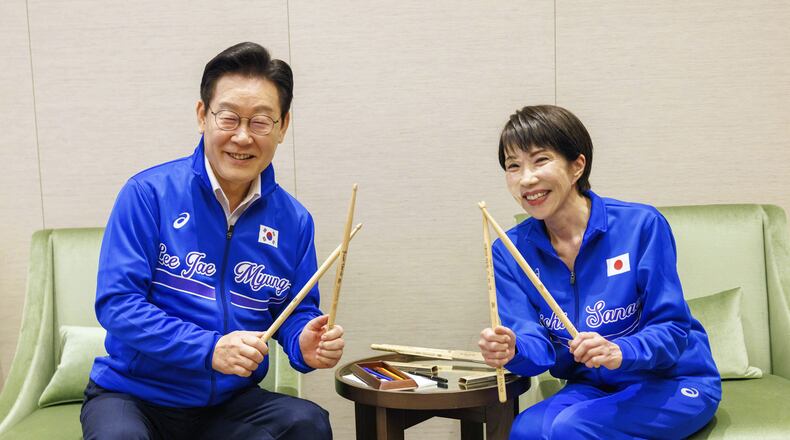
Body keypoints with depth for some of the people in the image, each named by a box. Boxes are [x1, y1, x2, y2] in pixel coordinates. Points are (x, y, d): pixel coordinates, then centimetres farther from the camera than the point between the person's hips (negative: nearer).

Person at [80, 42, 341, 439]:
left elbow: (297, 311, 9)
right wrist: (209, 349, -26)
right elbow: (116, 302, -14)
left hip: (230, 403, 2)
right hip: (132, 394, -2)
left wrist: (305, 344, -16)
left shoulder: (294, 221, 1)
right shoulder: (149, 193, -10)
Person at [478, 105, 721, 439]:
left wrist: (618, 352, -35)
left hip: (675, 383, -3)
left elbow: (671, 329, -15)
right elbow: (538, 347, -11)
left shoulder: (641, 225, -15)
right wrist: (512, 351, -35)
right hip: (593, 387, 3)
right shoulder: (510, 251, -4)